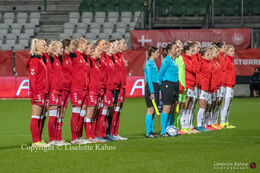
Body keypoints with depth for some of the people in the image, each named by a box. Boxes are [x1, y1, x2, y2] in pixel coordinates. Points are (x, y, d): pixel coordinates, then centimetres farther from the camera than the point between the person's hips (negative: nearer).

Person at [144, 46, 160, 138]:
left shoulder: (153, 63, 17)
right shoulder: (149, 63, -12)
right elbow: (149, 78, -16)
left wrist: (155, 91, 19)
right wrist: (152, 92, -20)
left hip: (155, 86, 9)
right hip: (151, 87, -9)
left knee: (153, 111, 9)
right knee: (150, 110, -8)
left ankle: (151, 131, 12)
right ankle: (148, 132, -7)